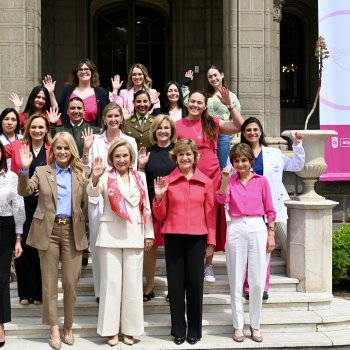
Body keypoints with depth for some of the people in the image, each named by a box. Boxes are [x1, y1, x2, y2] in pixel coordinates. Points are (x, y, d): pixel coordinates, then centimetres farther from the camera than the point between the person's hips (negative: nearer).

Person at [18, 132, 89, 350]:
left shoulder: (80, 174, 7)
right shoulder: (42, 172, 6)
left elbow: (85, 204, 8)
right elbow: (24, 191, -7)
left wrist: (84, 227, 1)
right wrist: (24, 169, -21)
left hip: (73, 231, 0)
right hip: (48, 230, 0)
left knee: (71, 282, 4)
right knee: (50, 281, 5)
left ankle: (68, 326, 20)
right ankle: (54, 328, 14)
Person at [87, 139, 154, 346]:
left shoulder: (140, 177, 9)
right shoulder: (106, 177, 1)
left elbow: (146, 207, 10)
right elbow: (93, 193, -18)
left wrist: (149, 234, 8)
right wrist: (95, 178, -38)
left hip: (134, 235, 2)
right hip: (111, 235, -2)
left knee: (133, 282, 6)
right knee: (111, 281, 2)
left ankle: (129, 329, 17)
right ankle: (111, 330, 12)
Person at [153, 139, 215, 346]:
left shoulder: (206, 182, 5)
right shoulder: (167, 181, 4)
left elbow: (211, 214, 6)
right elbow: (160, 215, 7)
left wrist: (211, 241, 2)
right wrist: (158, 197, -10)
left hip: (197, 238, 0)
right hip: (173, 237, 0)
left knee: (195, 283, 4)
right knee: (175, 283, 5)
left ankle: (195, 330, 18)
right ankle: (178, 330, 18)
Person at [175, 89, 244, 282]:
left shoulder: (212, 123, 7)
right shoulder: (178, 126, 3)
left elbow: (240, 126, 1)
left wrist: (229, 105, -7)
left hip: (212, 178, 1)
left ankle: (209, 264, 17)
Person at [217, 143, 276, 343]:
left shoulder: (261, 181, 5)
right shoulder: (230, 181, 7)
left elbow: (270, 211, 6)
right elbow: (222, 199, -12)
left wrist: (271, 234, 0)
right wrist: (225, 180, -23)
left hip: (258, 228, 0)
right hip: (236, 229, 1)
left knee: (257, 281, 2)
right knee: (236, 281, 5)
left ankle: (255, 325, 15)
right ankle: (238, 325, 16)